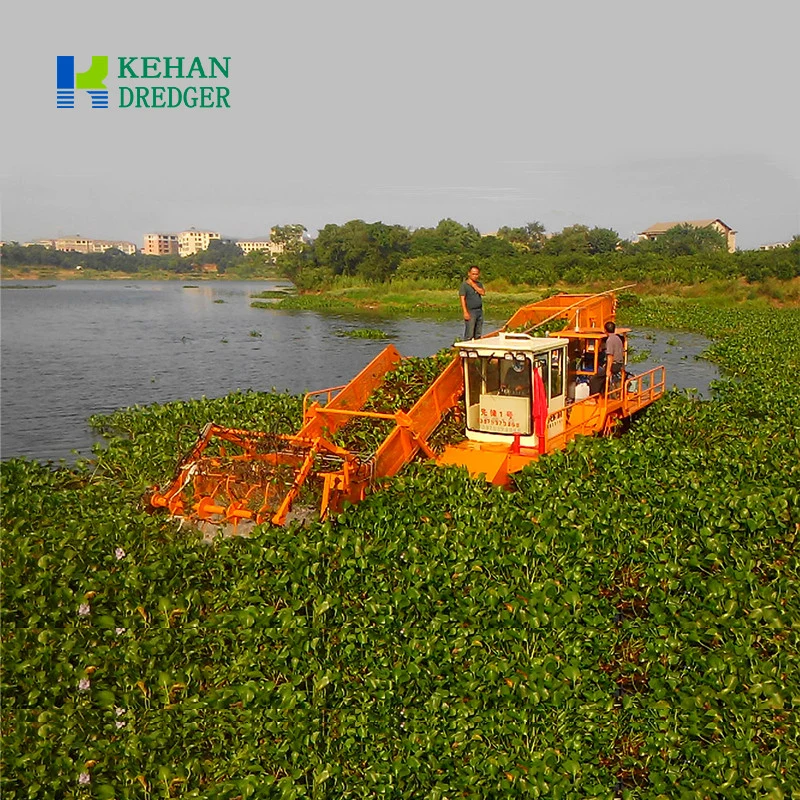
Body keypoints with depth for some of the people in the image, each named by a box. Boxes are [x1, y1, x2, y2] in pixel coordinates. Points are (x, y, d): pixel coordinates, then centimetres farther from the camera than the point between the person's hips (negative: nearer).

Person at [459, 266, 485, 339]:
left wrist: (473, 285, -10)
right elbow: (462, 299, -11)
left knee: (478, 335, 11)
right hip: (470, 311, -6)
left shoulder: (479, 284, 14)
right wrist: (465, 312, -19)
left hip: (479, 311, 6)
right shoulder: (464, 284, -5)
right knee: (469, 335, -9)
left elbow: (483, 292, -5)